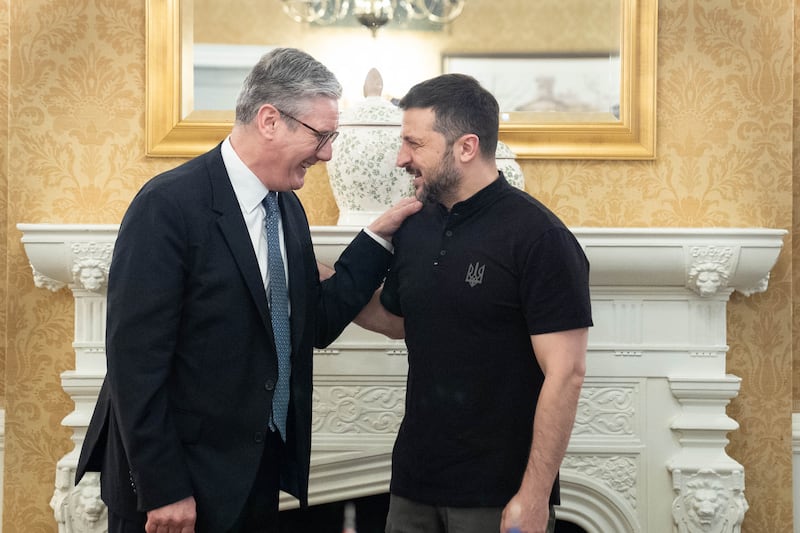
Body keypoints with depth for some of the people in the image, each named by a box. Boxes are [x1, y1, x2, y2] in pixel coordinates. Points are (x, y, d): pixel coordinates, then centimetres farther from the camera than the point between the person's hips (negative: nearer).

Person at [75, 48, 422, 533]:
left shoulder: (288, 207, 7)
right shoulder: (170, 205, -18)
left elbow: (318, 323, 10)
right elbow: (135, 359, -19)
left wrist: (378, 237, 3)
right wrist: (163, 491, -19)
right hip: (179, 482, -7)